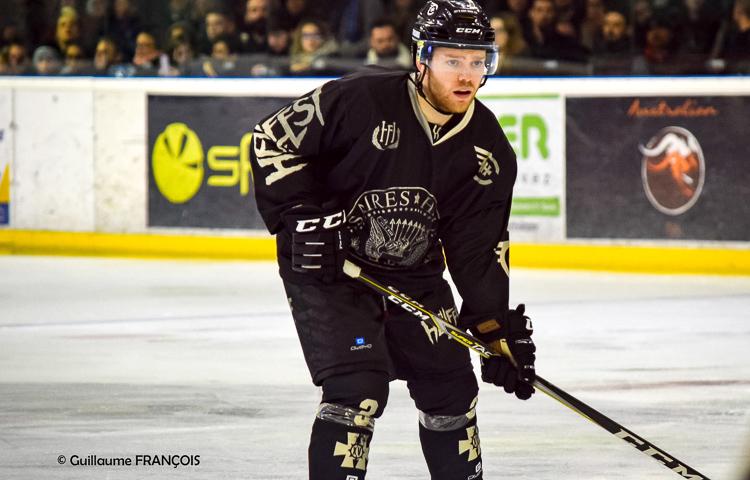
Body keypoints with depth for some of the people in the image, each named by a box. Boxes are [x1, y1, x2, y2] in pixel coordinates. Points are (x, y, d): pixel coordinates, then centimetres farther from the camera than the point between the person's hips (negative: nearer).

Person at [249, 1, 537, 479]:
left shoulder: (489, 148, -7)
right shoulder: (358, 100, -22)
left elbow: (480, 247, -2)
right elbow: (272, 140, -13)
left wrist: (498, 328, -7)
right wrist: (303, 217, -19)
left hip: (414, 278, 6)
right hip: (327, 269, -6)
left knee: (450, 389, 11)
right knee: (358, 390, -19)